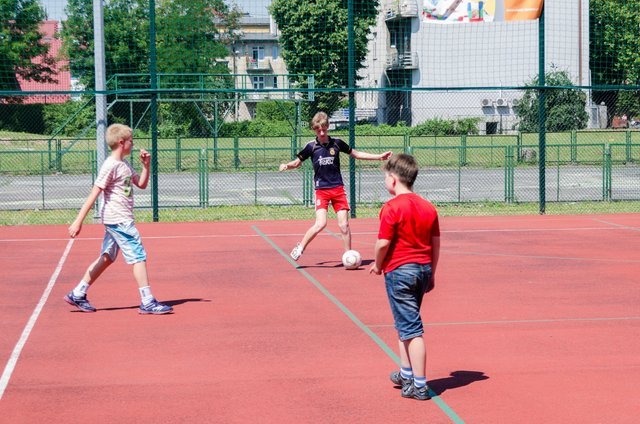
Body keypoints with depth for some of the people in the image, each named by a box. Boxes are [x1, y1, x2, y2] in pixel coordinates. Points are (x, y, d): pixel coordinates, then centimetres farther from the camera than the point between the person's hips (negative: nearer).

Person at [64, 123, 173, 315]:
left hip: (117, 221, 10)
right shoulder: (111, 166, -15)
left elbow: (142, 184, 24)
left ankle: (77, 294, 18)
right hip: (119, 220, -10)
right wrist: (78, 221, -19)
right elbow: (93, 194, -18)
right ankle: (147, 302, -5)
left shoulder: (125, 165, 13)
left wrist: (146, 165, 8)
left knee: (106, 258, 13)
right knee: (139, 256, -8)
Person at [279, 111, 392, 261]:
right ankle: (300, 247, 2)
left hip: (338, 189, 2)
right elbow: (297, 162, 10)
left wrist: (379, 157, 15)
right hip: (321, 190, -2)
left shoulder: (336, 143, 3)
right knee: (321, 223, -18)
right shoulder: (311, 146, -1)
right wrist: (286, 165, -12)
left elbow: (356, 154, 16)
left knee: (344, 225, -3)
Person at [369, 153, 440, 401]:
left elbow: (383, 243, -15)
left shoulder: (392, 208, -14)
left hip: (399, 270, -7)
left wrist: (377, 265, 3)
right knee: (405, 324, 22)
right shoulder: (428, 207, 6)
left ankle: (419, 386, -3)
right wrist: (431, 274, 18)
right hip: (424, 269, 7)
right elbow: (436, 244, 10)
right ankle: (406, 374, 30)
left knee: (410, 328, -5)